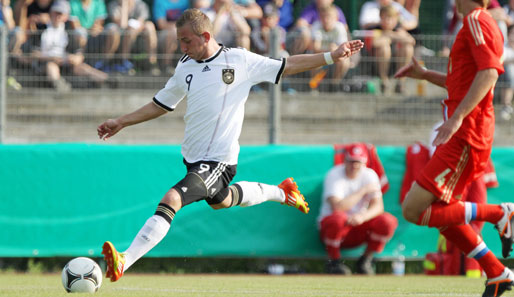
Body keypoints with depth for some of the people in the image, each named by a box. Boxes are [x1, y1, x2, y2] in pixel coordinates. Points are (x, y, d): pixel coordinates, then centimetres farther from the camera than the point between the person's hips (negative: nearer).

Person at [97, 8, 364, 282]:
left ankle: (124, 262, -31)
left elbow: (287, 66, 3)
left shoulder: (240, 60, -7)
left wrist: (331, 56, -1)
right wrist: (121, 123, 14)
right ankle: (281, 192, 53)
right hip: (193, 157, 8)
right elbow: (160, 105, 19)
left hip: (219, 161, -8)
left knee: (171, 200, -25)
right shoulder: (185, 67, 7)